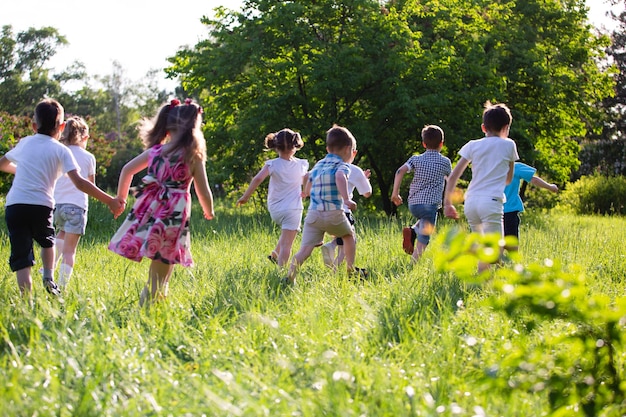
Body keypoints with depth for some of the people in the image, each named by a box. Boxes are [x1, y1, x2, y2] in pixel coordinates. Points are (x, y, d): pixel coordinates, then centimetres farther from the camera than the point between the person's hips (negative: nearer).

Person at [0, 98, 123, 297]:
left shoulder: (24, 143, 17)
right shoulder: (61, 150, 6)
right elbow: (79, 182, -7)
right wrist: (109, 201, -7)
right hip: (41, 206, -1)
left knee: (21, 258, -2)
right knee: (47, 242, 30)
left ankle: (26, 299, -15)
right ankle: (49, 278, 13)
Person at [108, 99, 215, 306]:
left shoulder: (155, 151, 10)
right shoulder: (193, 157, -2)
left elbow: (127, 170, 21)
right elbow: (204, 193, 1)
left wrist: (121, 198, 34)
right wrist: (209, 212, 21)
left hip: (149, 209, 4)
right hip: (174, 213, -4)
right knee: (159, 275, 0)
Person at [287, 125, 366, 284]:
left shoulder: (318, 165, 19)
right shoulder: (342, 166, 0)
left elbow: (307, 190, 26)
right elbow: (340, 177, -25)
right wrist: (347, 199, -32)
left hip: (313, 213, 4)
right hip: (334, 213, -4)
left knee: (305, 248, -7)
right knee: (348, 236, 25)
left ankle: (292, 272, -28)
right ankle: (351, 270, 32)